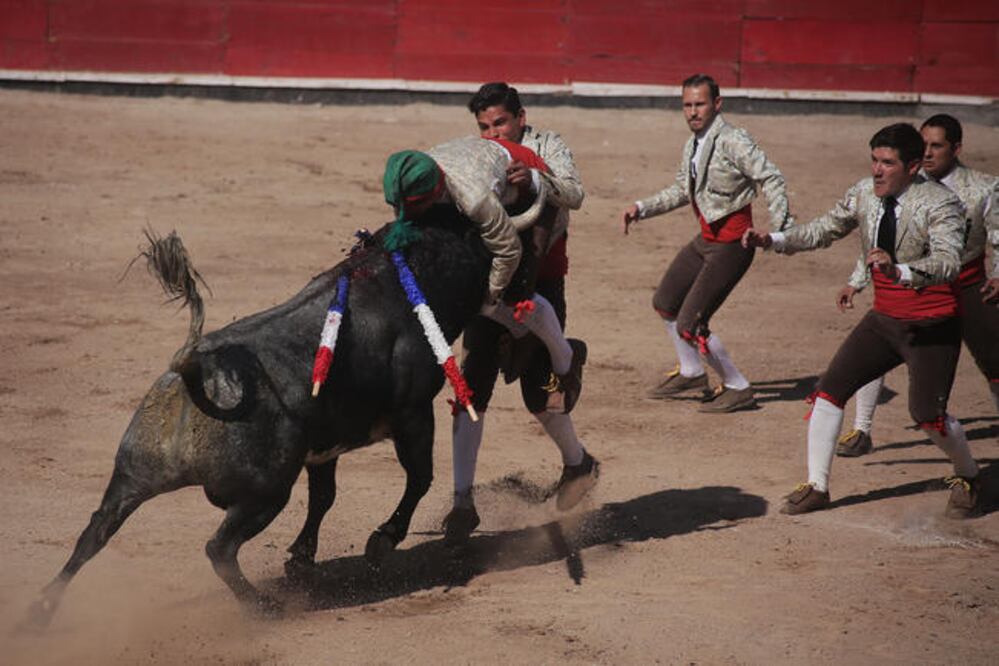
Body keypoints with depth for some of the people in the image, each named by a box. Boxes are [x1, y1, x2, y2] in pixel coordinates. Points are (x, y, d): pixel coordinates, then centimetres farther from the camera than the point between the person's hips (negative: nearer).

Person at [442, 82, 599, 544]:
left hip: (540, 284, -3)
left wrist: (535, 177, -38)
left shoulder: (546, 147, 0)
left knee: (537, 392, -4)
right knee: (471, 391, -5)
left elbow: (573, 195, -18)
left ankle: (578, 462, 26)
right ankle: (463, 501, -1)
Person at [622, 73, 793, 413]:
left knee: (690, 326, -13)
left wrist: (780, 227, -38)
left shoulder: (731, 140, -19)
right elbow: (681, 191, 23)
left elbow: (770, 178, -27)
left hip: (731, 244, -10)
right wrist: (642, 207, 15)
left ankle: (738, 388, 5)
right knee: (665, 302, 24)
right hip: (706, 239, 10)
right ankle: (691, 373, 42)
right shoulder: (693, 145, 9)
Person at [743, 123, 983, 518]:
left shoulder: (940, 203, -20)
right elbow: (824, 230, 12)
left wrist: (900, 271, -52)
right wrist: (773, 240, -1)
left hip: (932, 325, -6)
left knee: (927, 414, -13)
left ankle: (968, 478, 18)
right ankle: (816, 486, 11)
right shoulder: (864, 193, -2)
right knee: (830, 390, -1)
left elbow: (948, 263, -35)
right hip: (884, 318, 6)